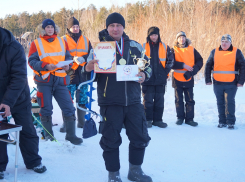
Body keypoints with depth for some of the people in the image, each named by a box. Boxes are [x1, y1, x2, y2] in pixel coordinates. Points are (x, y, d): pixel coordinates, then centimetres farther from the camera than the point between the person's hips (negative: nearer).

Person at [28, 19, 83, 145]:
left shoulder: (62, 42, 12)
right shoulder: (36, 43, 3)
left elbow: (68, 57, 17)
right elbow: (32, 61, -3)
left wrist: (67, 65, -6)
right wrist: (46, 66, -18)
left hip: (60, 80, 2)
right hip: (44, 81, -2)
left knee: (68, 107, -2)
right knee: (46, 109, 4)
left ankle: (71, 135, 9)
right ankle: (48, 135, 20)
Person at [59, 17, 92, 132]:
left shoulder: (85, 40, 14)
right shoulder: (64, 40, 3)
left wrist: (83, 58, -13)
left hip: (83, 75, 4)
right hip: (70, 75, -4)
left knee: (83, 101, 10)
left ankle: (81, 122, 22)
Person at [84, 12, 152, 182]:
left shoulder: (135, 46, 7)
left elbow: (148, 65, 16)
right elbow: (87, 70, 0)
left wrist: (144, 75, -6)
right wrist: (88, 68, -24)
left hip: (133, 101, 4)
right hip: (110, 103, -3)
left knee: (140, 137, 12)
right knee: (111, 140, 4)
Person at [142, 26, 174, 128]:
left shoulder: (165, 47, 8)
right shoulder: (143, 47, 3)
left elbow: (170, 60, 12)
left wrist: (166, 71, 2)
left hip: (160, 79, 2)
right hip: (148, 79, -2)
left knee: (159, 100, 5)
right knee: (148, 100, 1)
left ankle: (158, 120, 14)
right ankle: (148, 120, 10)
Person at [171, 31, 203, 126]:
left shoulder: (192, 49, 6)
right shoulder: (174, 50, 1)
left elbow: (200, 61, 1)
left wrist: (192, 71, -12)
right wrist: (183, 65, -19)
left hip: (189, 79, 1)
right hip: (177, 79, -1)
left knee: (190, 100, 3)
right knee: (179, 100, 7)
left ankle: (189, 118, 11)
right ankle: (180, 118, 18)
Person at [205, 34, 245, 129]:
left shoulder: (237, 52, 2)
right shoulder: (214, 52, 8)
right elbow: (208, 66, 11)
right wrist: (208, 79, 4)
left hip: (231, 84, -2)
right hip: (217, 83, 3)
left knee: (230, 102, -4)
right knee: (220, 103, 8)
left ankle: (231, 122, 5)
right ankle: (222, 121, 16)